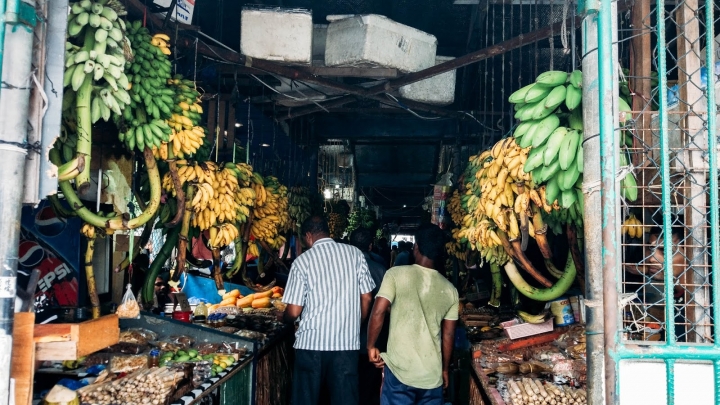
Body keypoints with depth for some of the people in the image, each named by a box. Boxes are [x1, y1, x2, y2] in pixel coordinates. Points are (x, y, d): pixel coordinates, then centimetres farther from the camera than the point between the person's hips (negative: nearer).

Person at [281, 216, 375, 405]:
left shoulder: (302, 260, -5)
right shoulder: (355, 253, 1)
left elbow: (294, 311, -5)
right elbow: (366, 298, 5)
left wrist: (283, 318, 17)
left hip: (311, 341, -2)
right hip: (348, 341, 2)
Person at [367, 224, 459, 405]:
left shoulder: (396, 274, -8)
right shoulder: (450, 290, 3)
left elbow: (378, 312, -15)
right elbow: (448, 335, 8)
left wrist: (371, 346, -1)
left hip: (399, 371, -3)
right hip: (433, 374, 3)